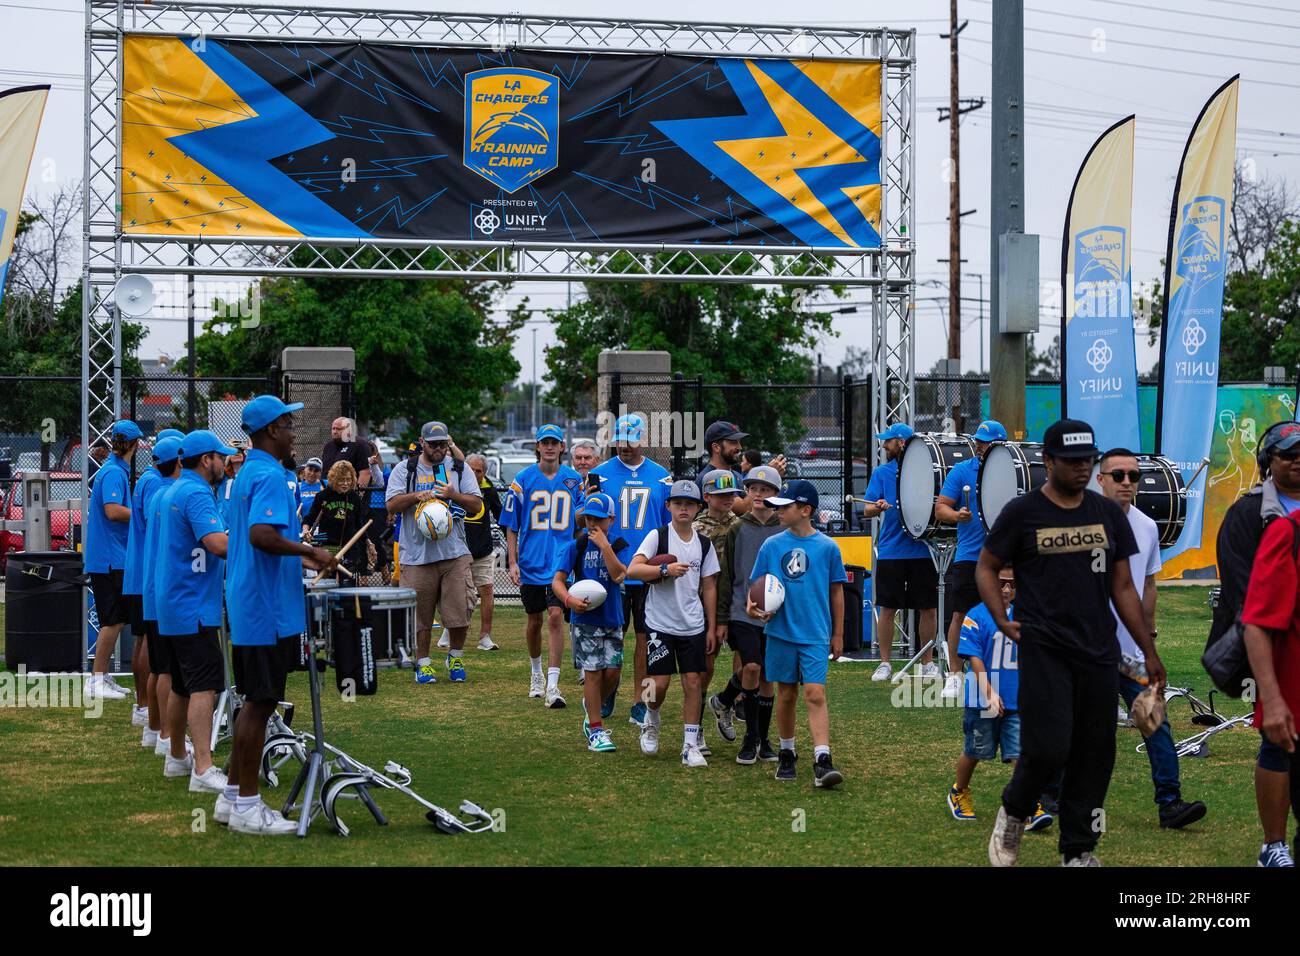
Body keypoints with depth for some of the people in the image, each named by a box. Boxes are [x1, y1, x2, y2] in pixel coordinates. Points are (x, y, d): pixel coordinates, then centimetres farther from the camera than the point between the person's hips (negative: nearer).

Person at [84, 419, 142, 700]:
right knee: (113, 621, -7)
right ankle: (97, 680, -4)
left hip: (112, 558, 10)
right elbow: (113, 511, -25)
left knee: (115, 620, 14)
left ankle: (102, 677, 19)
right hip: (110, 558, -10)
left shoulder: (115, 470, 16)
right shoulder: (114, 472, -14)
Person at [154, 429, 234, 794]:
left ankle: (177, 758, 28)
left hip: (171, 606, 10)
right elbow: (218, 542, -29)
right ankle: (203, 770, -21)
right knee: (205, 686, -14)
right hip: (194, 607, -10)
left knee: (183, 686, 18)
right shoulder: (196, 494, -15)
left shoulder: (170, 492, 16)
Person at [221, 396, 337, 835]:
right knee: (260, 704, -4)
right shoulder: (270, 476, -17)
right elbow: (261, 535, -30)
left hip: (247, 608, 10)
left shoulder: (246, 473, 15)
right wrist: (310, 552, -21)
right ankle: (246, 806, 1)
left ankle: (233, 797, 21)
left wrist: (298, 556, 22)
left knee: (256, 702, 15)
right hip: (268, 612, -10)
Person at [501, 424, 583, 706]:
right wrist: (512, 562, -3)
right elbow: (511, 525, 3)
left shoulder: (574, 481, 3)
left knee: (555, 616, -13)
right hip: (530, 563, 1)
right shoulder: (523, 480, 0)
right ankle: (536, 673, 36)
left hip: (562, 563, -1)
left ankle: (553, 685, -15)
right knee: (534, 620, 13)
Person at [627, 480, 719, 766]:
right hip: (660, 623, -3)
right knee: (659, 684, -5)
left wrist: (711, 627, 8)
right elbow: (633, 569, -14)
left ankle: (690, 746, 4)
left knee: (692, 682, -1)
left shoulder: (704, 544, 7)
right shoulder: (658, 536, -4)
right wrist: (666, 569, -27)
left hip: (693, 625, 3)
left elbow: (709, 587, 12)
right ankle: (651, 721, 26)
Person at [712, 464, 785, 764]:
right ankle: (750, 739, -5)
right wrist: (722, 619, 1)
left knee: (767, 677, 7)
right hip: (742, 612, -1)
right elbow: (725, 577, 5)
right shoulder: (737, 531, 3)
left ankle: (763, 740, 20)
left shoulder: (785, 532, 4)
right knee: (751, 666, -19)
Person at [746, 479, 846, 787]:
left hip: (815, 635, -2)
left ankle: (822, 762, -17)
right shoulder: (771, 546, 2)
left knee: (815, 695, -12)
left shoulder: (827, 547, -1)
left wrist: (837, 634, 9)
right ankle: (787, 754, 27)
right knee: (786, 695, 11)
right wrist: (752, 606, -13)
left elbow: (836, 591, 7)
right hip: (781, 633, 2)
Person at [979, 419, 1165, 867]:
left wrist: (1149, 651, 12)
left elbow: (1123, 587, 15)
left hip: (1100, 653, 4)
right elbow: (986, 567, 7)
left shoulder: (1108, 514, 11)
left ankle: (1078, 851, 17)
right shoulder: (1022, 512, -1)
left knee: (1095, 755, 5)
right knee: (1048, 749, -13)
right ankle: (1013, 812, 17)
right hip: (1044, 650, -4)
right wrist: (1002, 620, -9)